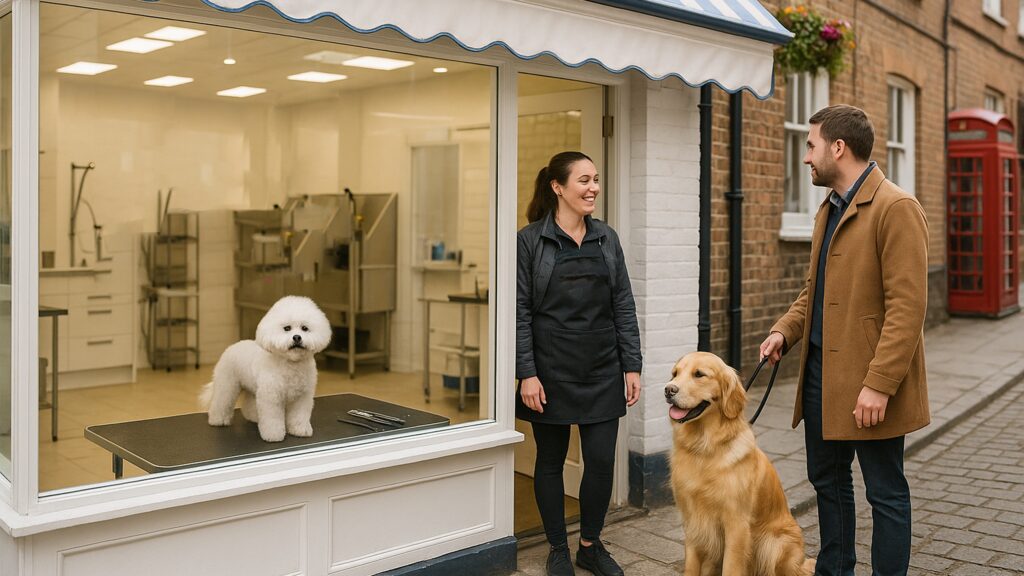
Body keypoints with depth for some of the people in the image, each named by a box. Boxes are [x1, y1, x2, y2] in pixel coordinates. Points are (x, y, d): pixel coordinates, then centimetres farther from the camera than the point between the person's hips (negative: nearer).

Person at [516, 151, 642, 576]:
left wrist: (632, 366, 2)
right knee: (550, 460, 9)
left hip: (601, 372, 3)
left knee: (601, 461, 3)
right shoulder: (530, 240, -5)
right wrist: (526, 374, -12)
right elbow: (519, 311, -7)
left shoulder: (607, 238, 7)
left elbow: (624, 306, 7)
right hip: (551, 373, -3)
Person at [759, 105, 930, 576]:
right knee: (827, 480, 19)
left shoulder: (895, 209, -14)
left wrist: (878, 384, -24)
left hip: (868, 383, -9)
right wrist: (786, 330, 3)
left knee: (885, 492, 5)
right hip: (821, 370, 9)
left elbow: (907, 306, -20)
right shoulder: (829, 209, 14)